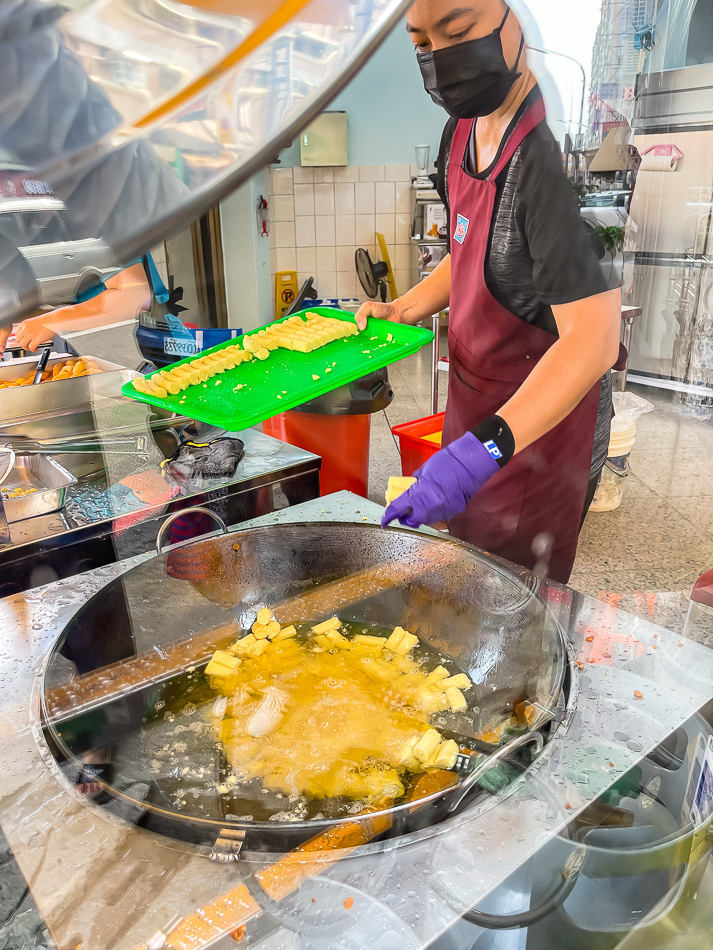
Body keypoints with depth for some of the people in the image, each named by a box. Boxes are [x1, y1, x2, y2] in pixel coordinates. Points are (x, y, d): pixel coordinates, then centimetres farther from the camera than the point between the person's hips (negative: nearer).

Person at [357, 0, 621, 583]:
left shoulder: (551, 151, -26)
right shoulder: (464, 131, 3)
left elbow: (592, 340, -32)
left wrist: (484, 448, -41)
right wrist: (402, 310, 4)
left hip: (543, 419, -8)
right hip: (474, 405, 8)